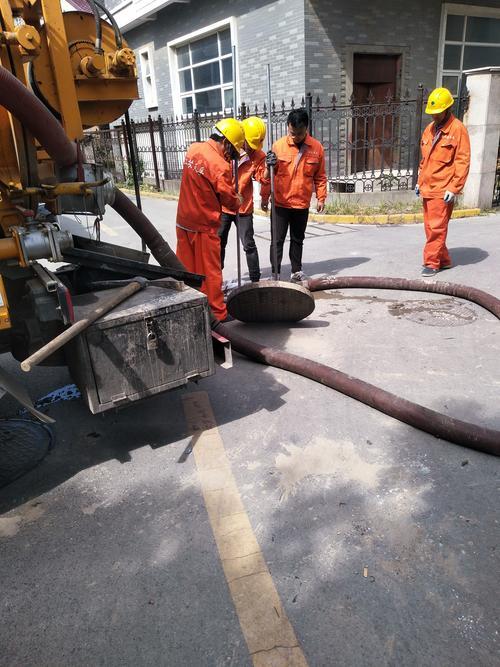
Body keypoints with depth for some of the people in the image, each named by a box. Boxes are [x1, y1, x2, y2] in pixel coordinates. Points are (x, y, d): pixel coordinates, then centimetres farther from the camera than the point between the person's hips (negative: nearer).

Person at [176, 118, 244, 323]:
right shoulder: (220, 166, -21)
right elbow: (229, 198, -12)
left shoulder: (193, 149, 1)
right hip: (204, 226, -7)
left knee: (186, 268, 16)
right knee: (210, 272, 5)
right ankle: (218, 314, 15)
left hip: (183, 221, 7)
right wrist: (237, 202, 11)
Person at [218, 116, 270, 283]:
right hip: (222, 206, 1)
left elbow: (263, 178, -11)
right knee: (219, 243, 13)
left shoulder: (258, 155, -4)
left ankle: (255, 279, 9)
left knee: (249, 244, -1)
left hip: (244, 207, -1)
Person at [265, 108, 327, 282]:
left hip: (302, 204, 2)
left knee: (297, 239, 15)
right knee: (277, 240, 0)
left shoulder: (316, 147, -1)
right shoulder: (278, 145, -5)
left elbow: (320, 176, 6)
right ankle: (275, 273, 7)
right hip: (280, 203, -2)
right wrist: (270, 165, -21)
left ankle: (296, 271, 28)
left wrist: (321, 197, 3)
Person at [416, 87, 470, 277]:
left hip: (443, 189, -7)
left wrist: (454, 188, -16)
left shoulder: (457, 129, -6)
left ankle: (432, 262, 1)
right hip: (427, 188, 7)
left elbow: (463, 161, -10)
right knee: (430, 226, 10)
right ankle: (443, 260, 22)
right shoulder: (429, 128, 15)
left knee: (437, 227, -7)